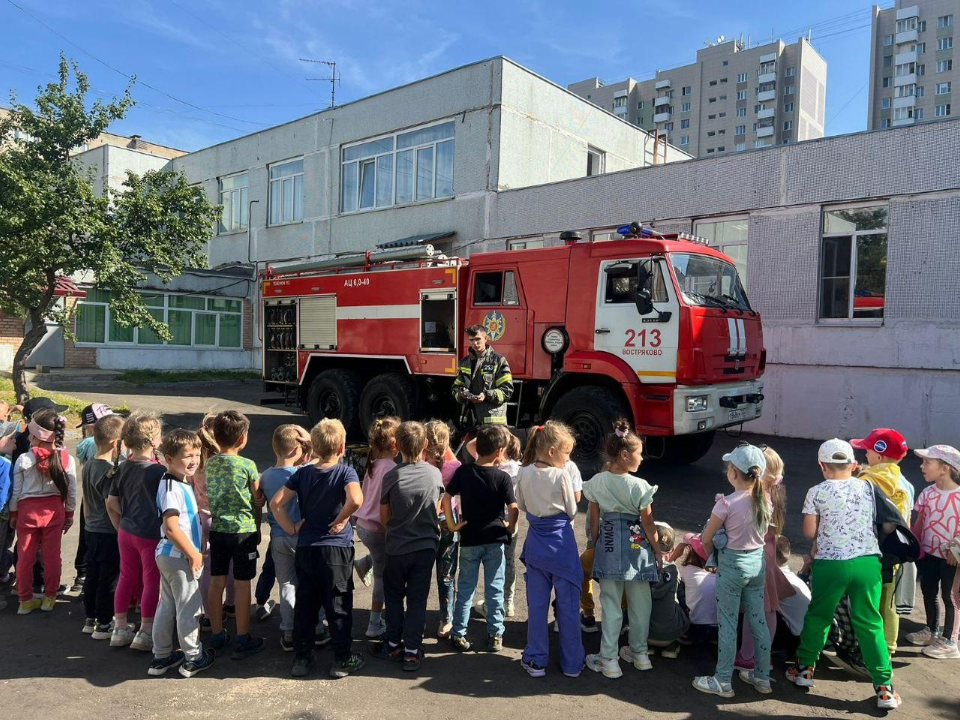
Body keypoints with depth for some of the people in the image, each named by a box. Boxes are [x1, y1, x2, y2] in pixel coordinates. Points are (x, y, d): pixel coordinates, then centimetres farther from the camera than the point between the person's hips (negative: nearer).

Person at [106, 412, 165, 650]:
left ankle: (120, 628, 28)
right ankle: (145, 632, 13)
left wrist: (121, 526, 16)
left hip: (126, 531, 7)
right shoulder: (157, 470, -18)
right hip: (151, 534, -7)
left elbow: (111, 502, 8)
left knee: (126, 577, 17)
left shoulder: (122, 468, 2)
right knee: (152, 581, 5)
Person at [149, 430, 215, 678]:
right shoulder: (172, 488, -22)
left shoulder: (181, 484, 9)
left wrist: (194, 550, 17)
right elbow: (171, 528, -27)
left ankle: (161, 656, 31)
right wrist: (193, 553, -20)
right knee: (188, 608, 4)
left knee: (167, 605, 18)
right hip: (179, 557, -10)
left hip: (168, 555, 10)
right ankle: (193, 658, 18)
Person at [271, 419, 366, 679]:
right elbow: (356, 499, -30)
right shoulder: (346, 472, -11)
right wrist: (341, 519, -14)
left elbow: (276, 503, -3)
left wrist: (291, 528, 3)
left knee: (305, 604, 14)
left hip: (306, 548, 4)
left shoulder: (302, 473, 1)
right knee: (338, 605, 7)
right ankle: (342, 660, 15)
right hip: (337, 547, -3)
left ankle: (302, 658, 22)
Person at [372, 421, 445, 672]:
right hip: (426, 545, 1)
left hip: (397, 547, -1)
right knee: (417, 599, 11)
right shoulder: (435, 474, -10)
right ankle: (412, 651, 14)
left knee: (393, 595, 19)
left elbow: (384, 517, -5)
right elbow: (437, 511, 5)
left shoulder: (391, 476, -16)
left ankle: (393, 644, 27)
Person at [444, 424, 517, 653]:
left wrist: (452, 524, 0)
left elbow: (446, 498, -9)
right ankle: (495, 636, 17)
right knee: (494, 589, 11)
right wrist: (510, 527, 0)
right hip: (495, 539, -2)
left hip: (469, 539, 2)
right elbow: (513, 508, -18)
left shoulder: (463, 471, -6)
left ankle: (458, 634, 18)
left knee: (465, 587, 14)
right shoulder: (502, 477, -13)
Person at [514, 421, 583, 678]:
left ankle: (536, 660, 20)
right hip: (562, 543, -3)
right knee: (568, 605, 9)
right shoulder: (562, 476, -16)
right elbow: (572, 511, -5)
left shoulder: (525, 473, -4)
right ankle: (572, 663, 19)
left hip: (536, 543, 4)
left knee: (536, 604, 12)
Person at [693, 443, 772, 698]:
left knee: (728, 624, 5)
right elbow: (762, 532, 12)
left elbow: (707, 538, -10)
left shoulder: (727, 503, -21)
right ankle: (762, 677, 30)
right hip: (758, 562, 6)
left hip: (733, 564, -6)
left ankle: (723, 681, 16)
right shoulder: (765, 500, -3)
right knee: (758, 620, 17)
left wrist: (712, 557, 9)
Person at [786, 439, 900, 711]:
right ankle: (884, 688, 12)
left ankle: (805, 668, 28)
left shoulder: (816, 493, -4)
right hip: (868, 561, 2)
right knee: (870, 624, 10)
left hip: (830, 563, -2)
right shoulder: (868, 487, 5)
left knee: (818, 617, 15)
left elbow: (809, 533, -2)